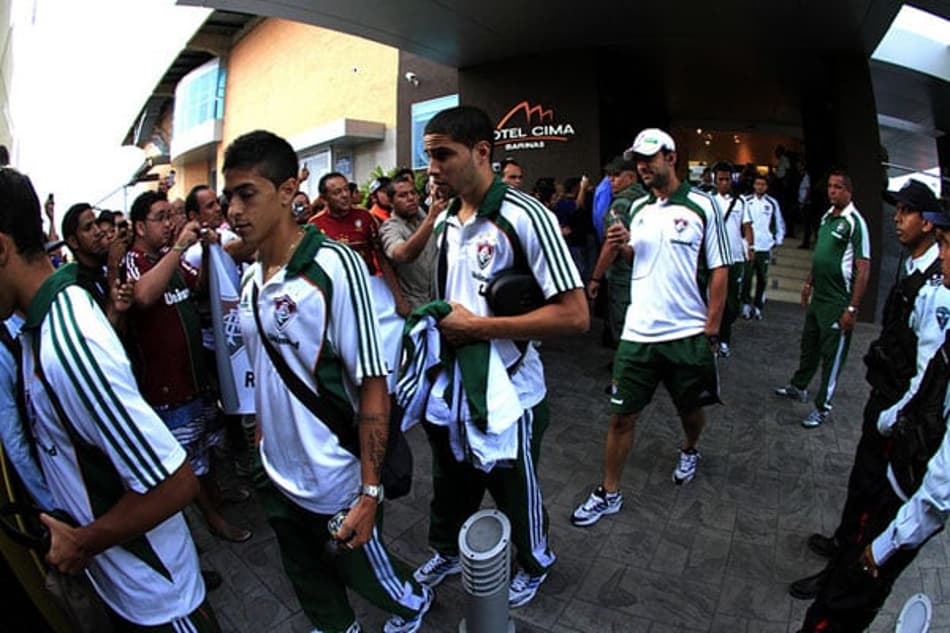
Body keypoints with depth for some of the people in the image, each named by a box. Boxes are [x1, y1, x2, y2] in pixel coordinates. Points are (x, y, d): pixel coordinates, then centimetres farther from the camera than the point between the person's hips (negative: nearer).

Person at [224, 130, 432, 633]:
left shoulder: (333, 265, -20)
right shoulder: (249, 279, 0)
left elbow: (372, 388, -21)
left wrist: (370, 492, -20)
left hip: (337, 485, -6)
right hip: (279, 478, 6)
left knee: (363, 570, 19)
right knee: (311, 584, 26)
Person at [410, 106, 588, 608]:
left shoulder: (524, 216, -19)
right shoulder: (445, 222, 4)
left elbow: (575, 316, -24)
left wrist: (477, 327, -23)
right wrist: (439, 322, -2)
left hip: (506, 395, -6)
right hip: (450, 387, 6)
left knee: (516, 494, 18)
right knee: (451, 485, 26)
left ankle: (535, 563, 48)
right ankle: (447, 551, 54)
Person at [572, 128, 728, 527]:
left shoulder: (701, 205, -6)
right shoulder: (638, 208, 8)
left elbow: (719, 271, -5)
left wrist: (710, 332, -9)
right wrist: (622, 247, -4)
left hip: (688, 333, -2)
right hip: (638, 333, 3)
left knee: (691, 409, 20)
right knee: (621, 416, 4)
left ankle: (689, 452, 52)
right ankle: (609, 494, 19)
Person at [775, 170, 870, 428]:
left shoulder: (855, 222, -15)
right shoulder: (827, 216, 9)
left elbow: (863, 269, -18)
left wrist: (852, 308, -20)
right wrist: (808, 283, 20)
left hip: (838, 302, -8)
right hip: (818, 297, 8)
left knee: (832, 356, 3)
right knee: (809, 346, 20)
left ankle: (822, 407, 14)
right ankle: (798, 387, 37)